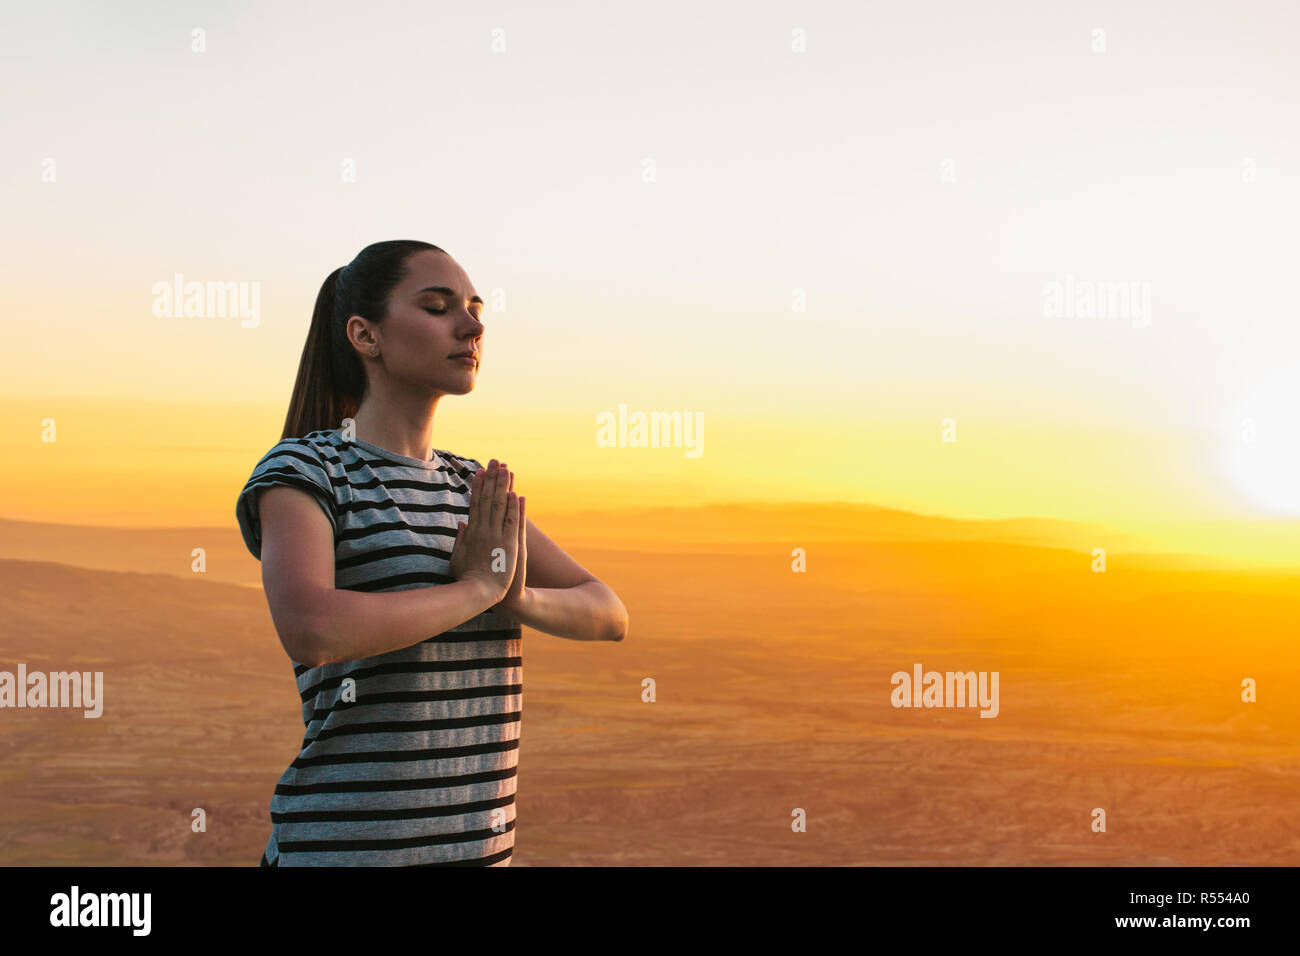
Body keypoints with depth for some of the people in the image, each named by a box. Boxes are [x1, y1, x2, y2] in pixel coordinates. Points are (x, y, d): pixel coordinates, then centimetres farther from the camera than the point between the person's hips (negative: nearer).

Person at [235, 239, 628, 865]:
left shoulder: (469, 489, 15)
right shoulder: (298, 473, -8)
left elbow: (608, 614, 11)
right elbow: (309, 631, -28)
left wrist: (518, 597, -11)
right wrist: (480, 586, -14)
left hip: (472, 847, 7)